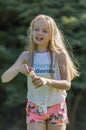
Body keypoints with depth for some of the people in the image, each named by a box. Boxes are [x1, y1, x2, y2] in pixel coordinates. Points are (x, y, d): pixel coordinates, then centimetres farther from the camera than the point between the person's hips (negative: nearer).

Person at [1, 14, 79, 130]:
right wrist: (18, 68, -31)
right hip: (35, 107, 1)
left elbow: (67, 84, -11)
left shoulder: (60, 55, -7)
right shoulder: (27, 56, -3)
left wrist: (47, 81, -29)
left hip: (56, 108, 0)